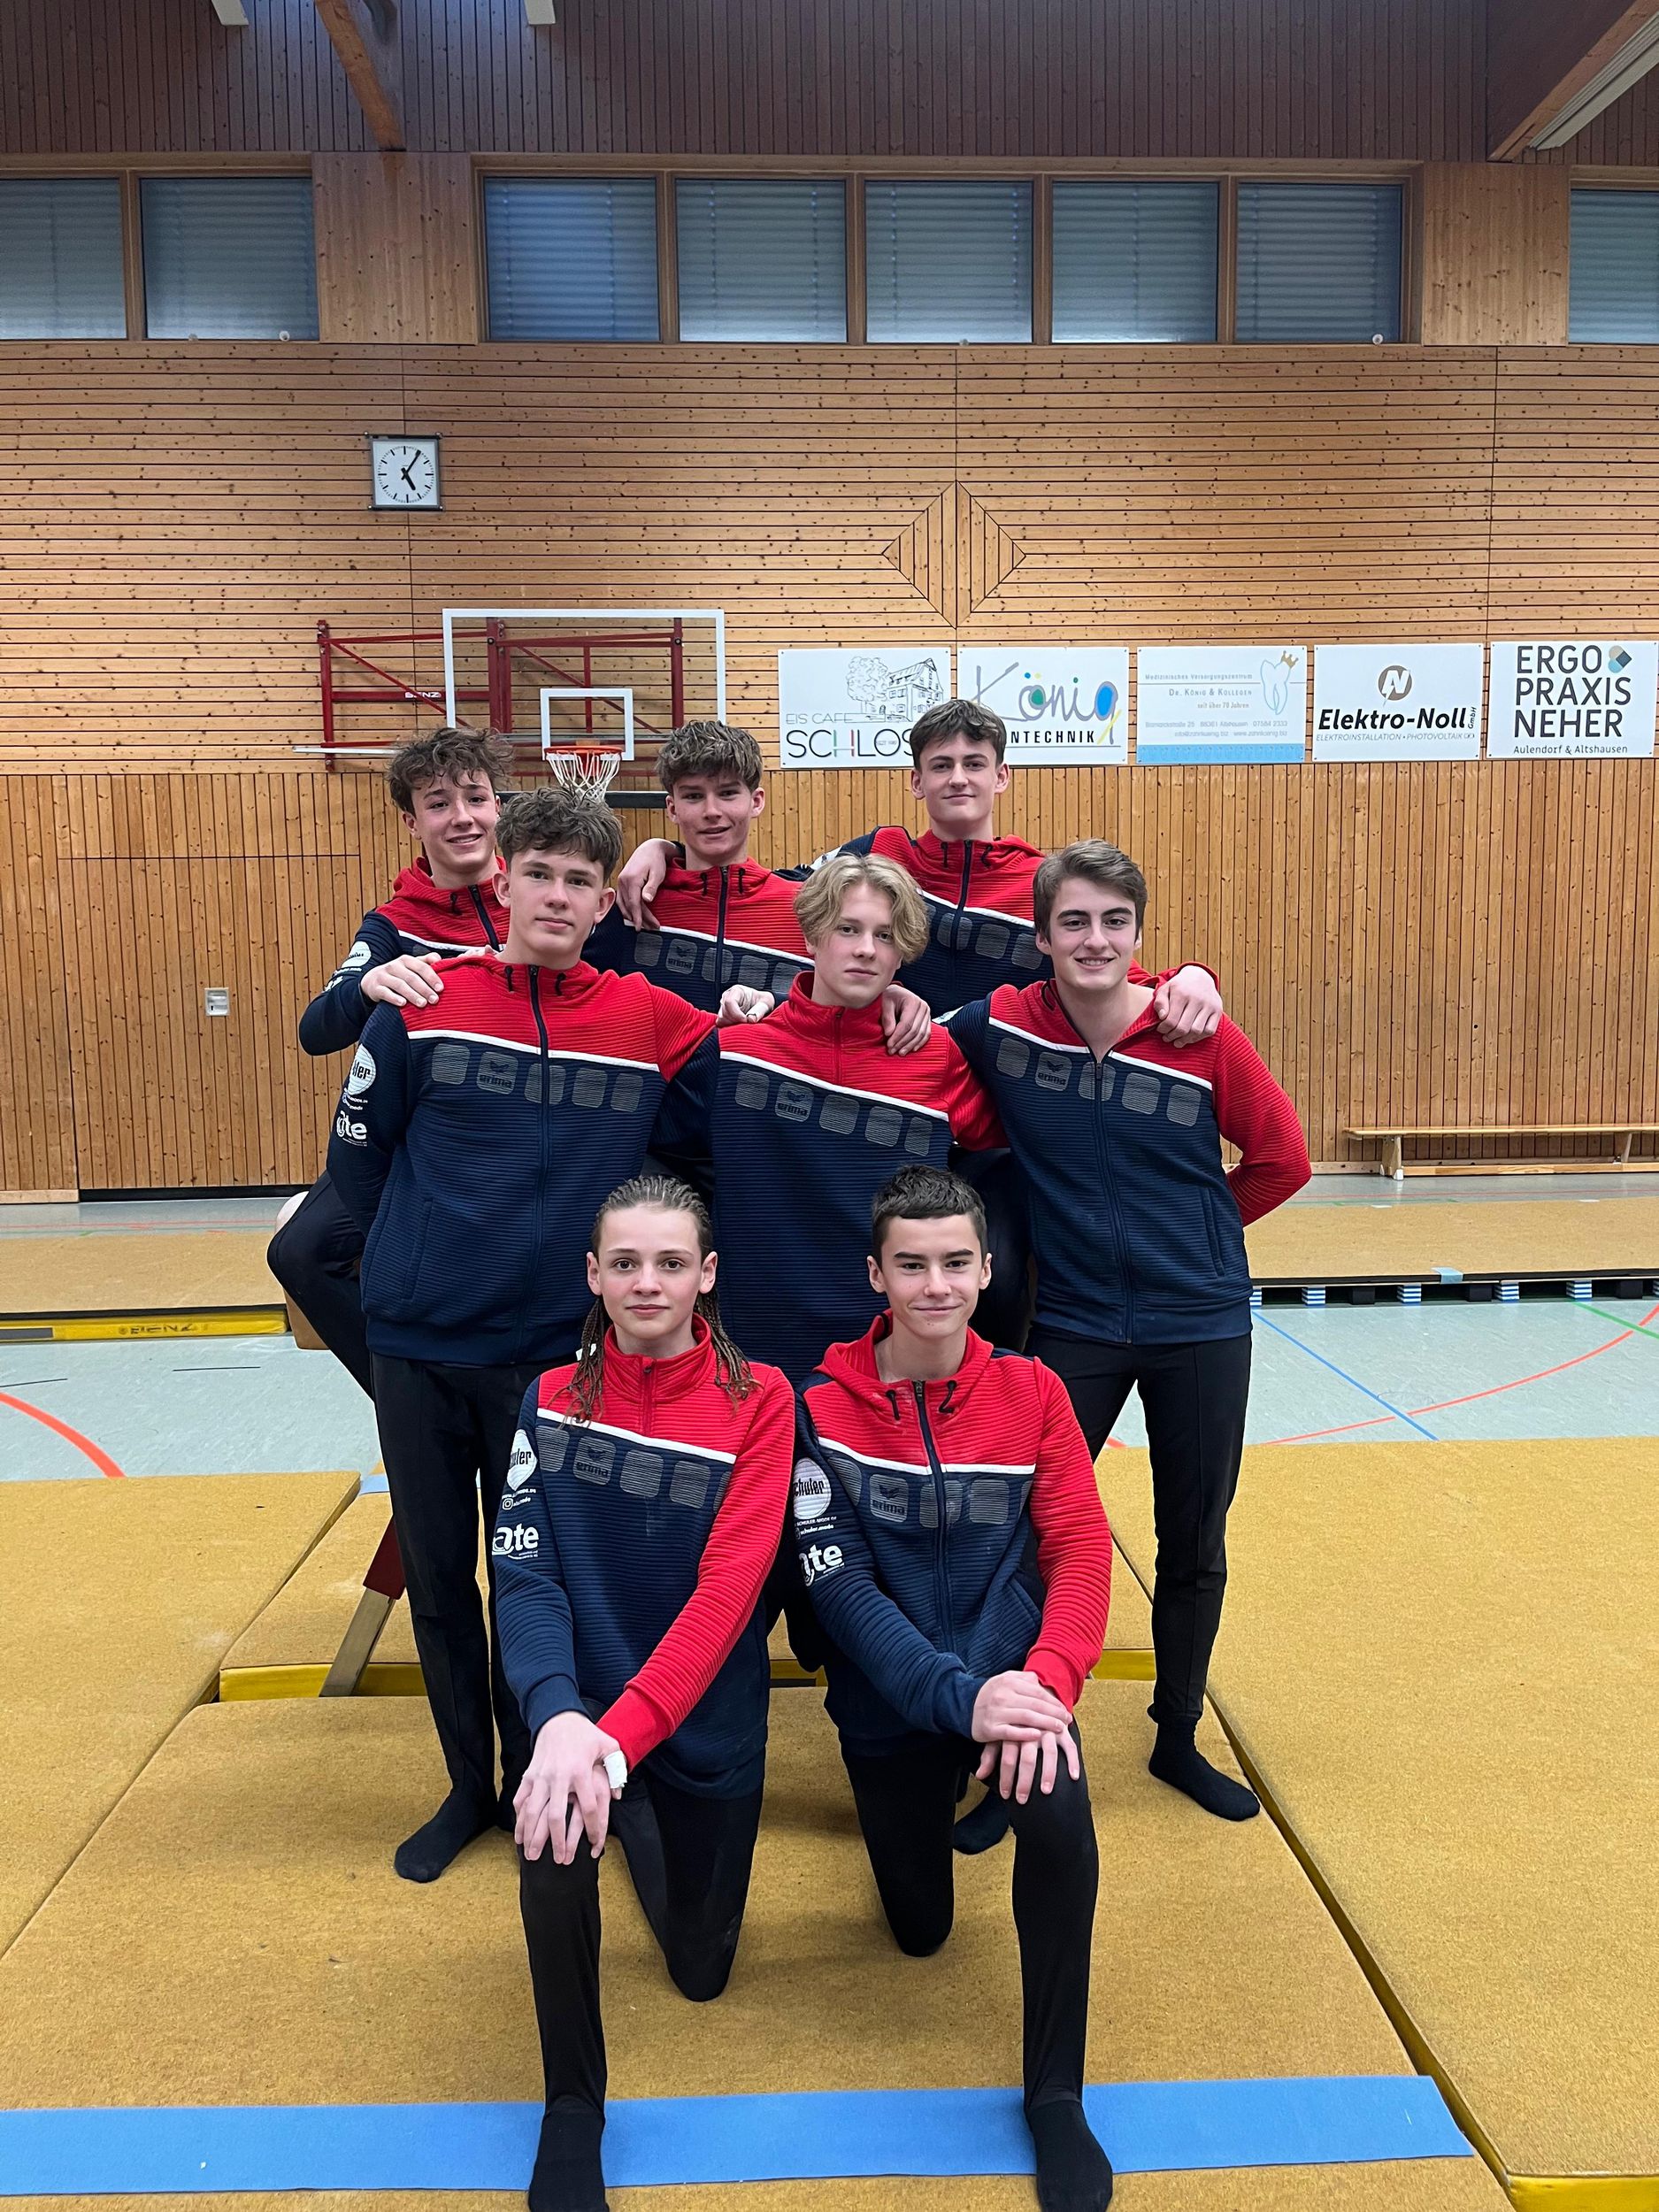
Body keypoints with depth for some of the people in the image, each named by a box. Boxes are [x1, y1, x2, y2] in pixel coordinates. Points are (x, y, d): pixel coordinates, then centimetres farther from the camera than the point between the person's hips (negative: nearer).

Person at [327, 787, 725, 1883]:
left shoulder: (656, 1023, -5)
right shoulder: (421, 1007, -3)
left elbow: (715, 1142, 2)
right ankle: (469, 1786, 34)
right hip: (418, 1343, 2)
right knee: (437, 1572, 14)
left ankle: (534, 1783, 33)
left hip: (555, 1350, -1)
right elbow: (358, 1155, 6)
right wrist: (425, 1255, 11)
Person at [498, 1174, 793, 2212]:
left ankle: (648, 1837, 46)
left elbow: (726, 1591, -20)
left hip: (709, 1721, 0)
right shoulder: (554, 1399, -7)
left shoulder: (758, 1399, -14)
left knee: (701, 1966, 13)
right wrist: (559, 1718, -31)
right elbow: (525, 1577, -13)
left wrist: (619, 1736, -30)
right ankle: (572, 2107, -4)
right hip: (584, 1707, 0)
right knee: (551, 1836, -31)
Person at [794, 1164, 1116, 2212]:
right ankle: (913, 1806, 50)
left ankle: (1057, 2094, -9)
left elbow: (1080, 1545, -10)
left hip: (1009, 1668, 0)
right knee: (919, 1930, 16)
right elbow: (839, 1584, -16)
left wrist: (1046, 1681, -27)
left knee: (1061, 1818, -32)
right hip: (891, 1700, 1)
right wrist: (960, 1698, -28)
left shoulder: (1030, 1389, -7)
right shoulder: (824, 1405, -12)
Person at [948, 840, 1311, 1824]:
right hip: (1074, 1325, 0)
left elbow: (1282, 1158, 1)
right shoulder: (1001, 1026, -9)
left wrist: (1194, 1229, 5)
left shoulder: (1204, 1038, -11)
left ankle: (1180, 1738, 36)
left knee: (1195, 1547, 15)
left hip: (1202, 1325, 1)